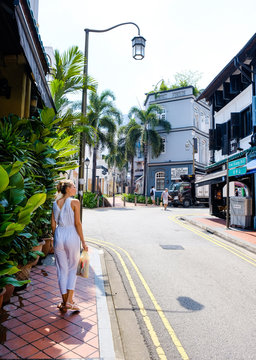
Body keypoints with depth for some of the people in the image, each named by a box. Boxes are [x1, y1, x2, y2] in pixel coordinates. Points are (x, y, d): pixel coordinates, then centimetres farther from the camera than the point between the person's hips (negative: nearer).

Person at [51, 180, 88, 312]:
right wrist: (83, 242, -6)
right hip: (72, 236, -4)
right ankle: (69, 301, 9)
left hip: (59, 236, 4)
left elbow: (53, 224, 7)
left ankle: (64, 303, 21)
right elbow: (77, 223, -12)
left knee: (62, 270, 12)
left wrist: (55, 239, 18)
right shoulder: (74, 202, -10)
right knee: (72, 268, 12)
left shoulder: (55, 203, 5)